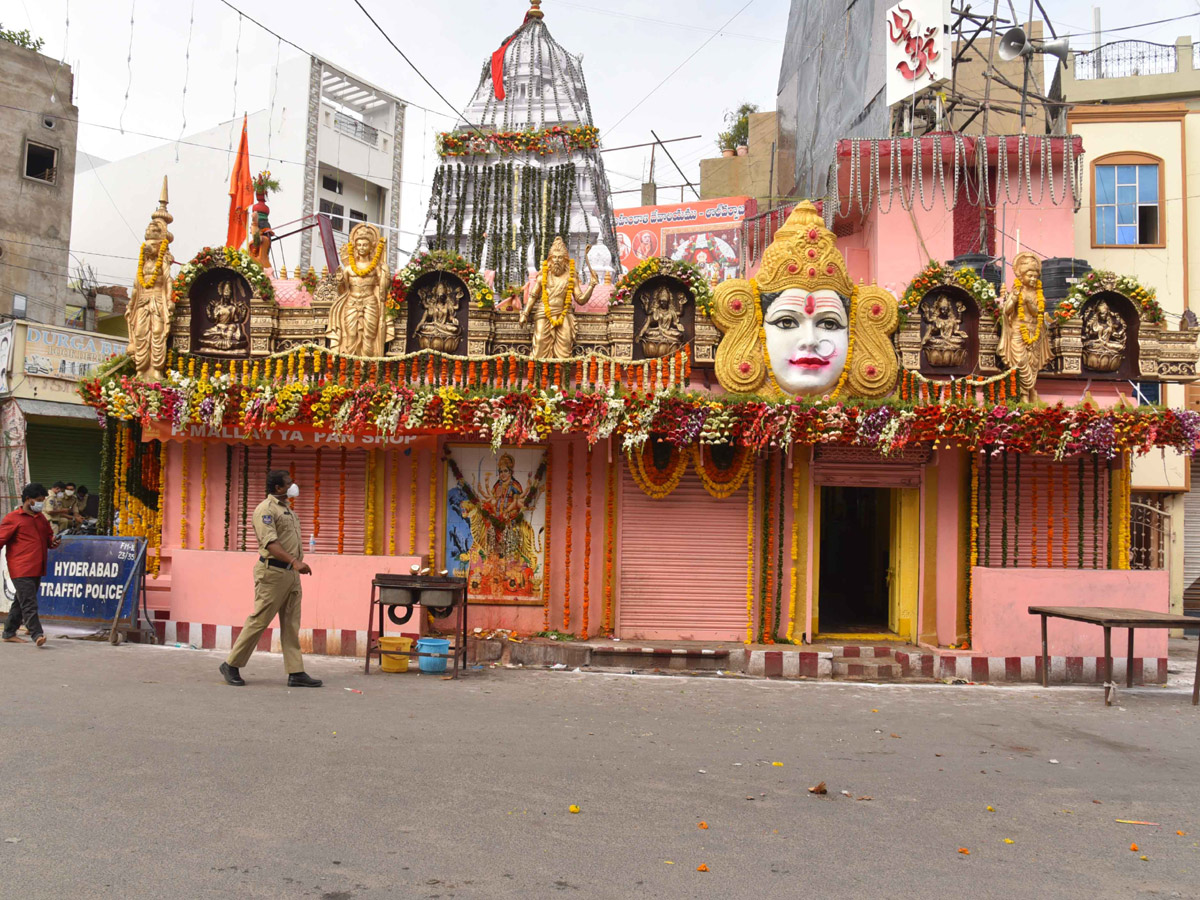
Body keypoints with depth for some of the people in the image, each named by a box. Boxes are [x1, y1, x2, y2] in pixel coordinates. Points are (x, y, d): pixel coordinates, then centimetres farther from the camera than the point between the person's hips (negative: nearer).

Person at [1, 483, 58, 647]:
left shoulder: (41, 518, 18)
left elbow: (48, 536, 28)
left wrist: (52, 542, 4)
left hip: (37, 569, 8)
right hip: (21, 569, -8)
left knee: (21, 602, 15)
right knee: (29, 603, -12)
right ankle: (37, 635, -17)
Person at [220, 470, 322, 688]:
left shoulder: (286, 509, 20)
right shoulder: (266, 509, -10)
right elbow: (270, 542, -22)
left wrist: (299, 561, 13)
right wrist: (294, 561, -32)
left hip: (291, 573, 9)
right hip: (273, 571, -9)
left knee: (291, 625, 6)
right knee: (259, 620, -3)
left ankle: (296, 672, 6)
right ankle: (231, 664, 11)